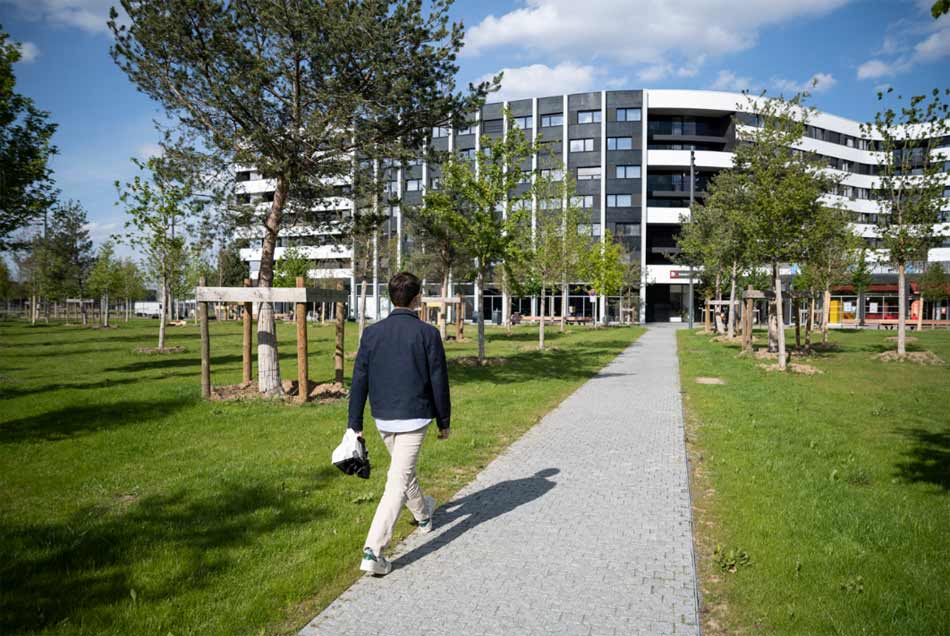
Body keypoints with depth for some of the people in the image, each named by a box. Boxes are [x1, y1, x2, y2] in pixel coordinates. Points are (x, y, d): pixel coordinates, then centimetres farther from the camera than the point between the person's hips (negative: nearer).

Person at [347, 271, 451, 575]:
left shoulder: (372, 333, 0)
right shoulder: (428, 333, -9)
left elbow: (359, 381, 0)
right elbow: (439, 383, -6)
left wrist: (355, 425, 5)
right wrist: (444, 422, 5)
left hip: (383, 419, 5)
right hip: (414, 418, -4)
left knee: (402, 468, 26)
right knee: (398, 481, -4)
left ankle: (423, 513, 51)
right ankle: (373, 552, -11)